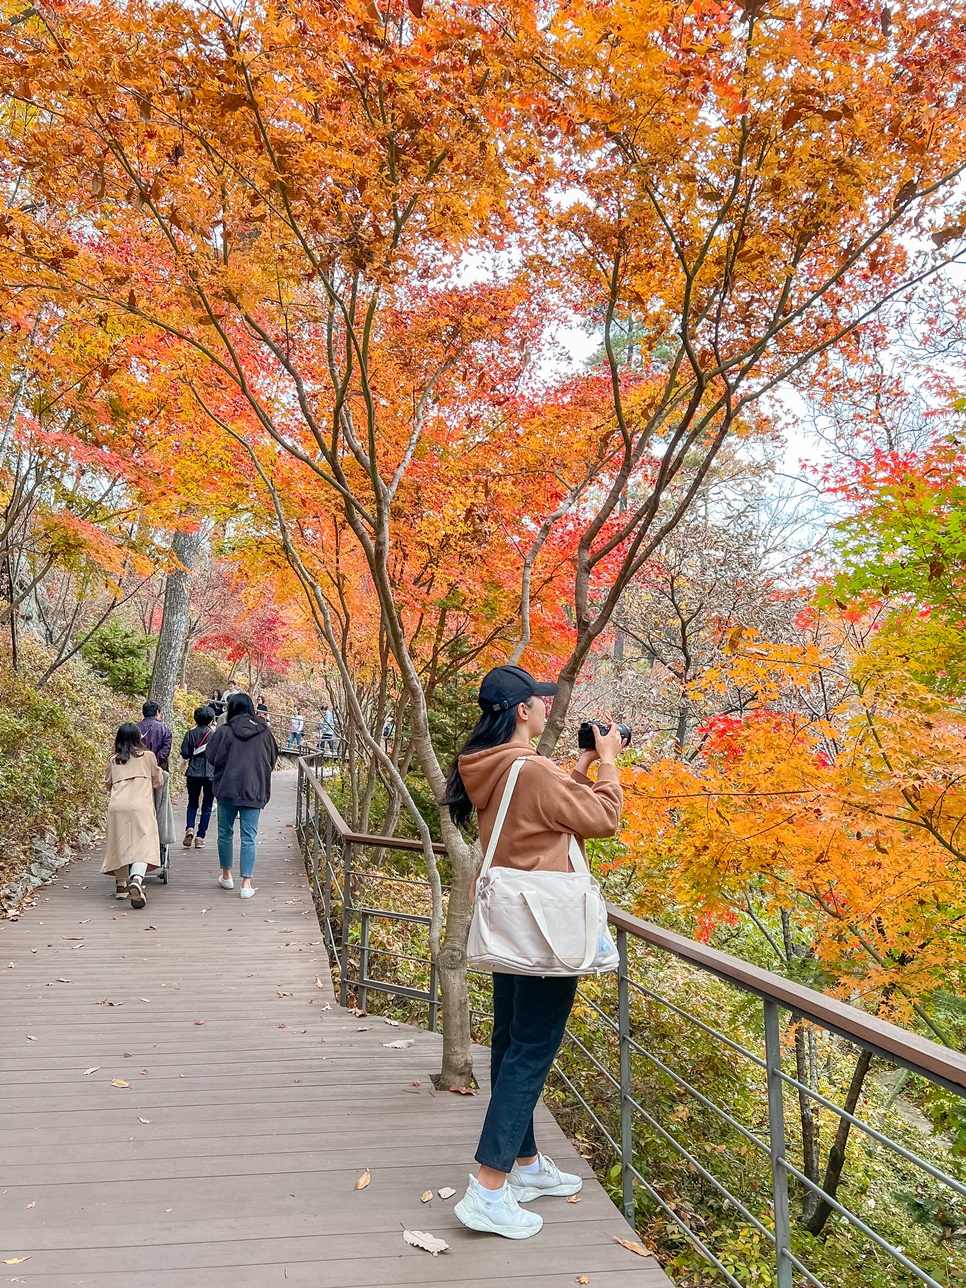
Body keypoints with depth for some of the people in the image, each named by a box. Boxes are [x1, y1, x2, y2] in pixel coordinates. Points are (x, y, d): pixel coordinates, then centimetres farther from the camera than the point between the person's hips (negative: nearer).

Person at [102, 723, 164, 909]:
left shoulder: (113, 760, 18)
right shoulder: (148, 756, 12)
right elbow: (158, 781, 22)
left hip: (117, 806, 3)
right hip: (140, 806, -3)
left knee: (120, 844, 16)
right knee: (142, 845, -10)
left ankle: (121, 885, 22)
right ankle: (136, 879, -34)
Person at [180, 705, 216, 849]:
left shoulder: (191, 733, 0)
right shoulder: (215, 735, -4)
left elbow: (185, 754, -4)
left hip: (193, 773, 1)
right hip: (211, 774, -1)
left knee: (192, 803, 15)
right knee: (207, 806, 7)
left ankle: (189, 828, -8)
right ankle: (200, 837, 4)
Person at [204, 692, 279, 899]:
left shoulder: (224, 731, -8)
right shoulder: (264, 732, 1)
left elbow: (212, 758, -4)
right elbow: (272, 759, 10)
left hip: (227, 789, -1)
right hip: (254, 791, 1)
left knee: (225, 833, 17)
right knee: (248, 837, 3)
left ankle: (226, 876, 31)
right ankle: (246, 883, -2)